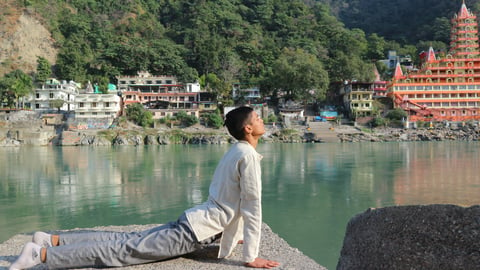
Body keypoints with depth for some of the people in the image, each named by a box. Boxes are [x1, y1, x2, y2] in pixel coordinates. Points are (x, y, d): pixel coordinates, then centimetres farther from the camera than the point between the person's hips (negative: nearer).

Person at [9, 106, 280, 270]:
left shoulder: (236, 151, 16)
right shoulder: (248, 155, -16)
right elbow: (252, 207, -16)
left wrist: (233, 233, 32)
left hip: (193, 221, 9)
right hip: (195, 232, -9)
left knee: (130, 241, 9)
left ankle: (54, 240, 8)